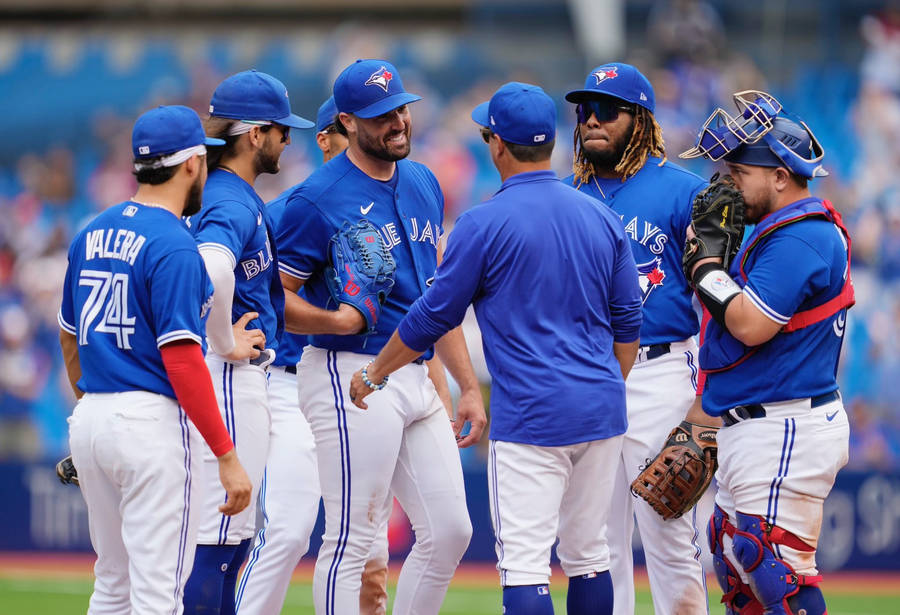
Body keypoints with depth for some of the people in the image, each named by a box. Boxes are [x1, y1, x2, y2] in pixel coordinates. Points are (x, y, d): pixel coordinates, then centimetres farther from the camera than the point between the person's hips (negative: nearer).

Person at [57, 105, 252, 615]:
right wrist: (227, 456, -16)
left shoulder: (93, 234, 12)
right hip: (153, 421, -8)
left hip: (89, 420, 8)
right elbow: (182, 360, -18)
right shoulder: (173, 245, -13)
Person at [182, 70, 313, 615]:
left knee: (239, 529, 16)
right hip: (233, 379, -10)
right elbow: (210, 267, -37)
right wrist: (226, 343, -24)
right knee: (222, 530, -9)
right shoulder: (233, 203, -17)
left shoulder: (240, 197, 15)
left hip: (247, 377, 10)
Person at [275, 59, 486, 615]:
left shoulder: (424, 184, 14)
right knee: (352, 542, -7)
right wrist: (338, 321, -25)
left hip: (418, 378, 8)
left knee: (450, 532, 8)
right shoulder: (319, 199, -10)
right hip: (352, 377, -8)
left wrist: (469, 385, 17)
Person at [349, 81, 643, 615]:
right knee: (589, 556, 14)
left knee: (525, 564, -8)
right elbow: (628, 323, 14)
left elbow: (433, 318, -1)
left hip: (531, 415, -6)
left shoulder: (485, 224, -8)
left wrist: (374, 374, 14)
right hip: (602, 411, 6)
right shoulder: (603, 219, 9)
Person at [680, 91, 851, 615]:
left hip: (786, 433, -12)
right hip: (756, 429, 12)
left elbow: (751, 325, -23)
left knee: (778, 572, -15)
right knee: (736, 568, 17)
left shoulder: (798, 238, -17)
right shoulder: (782, 229, 17)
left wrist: (708, 261, -14)